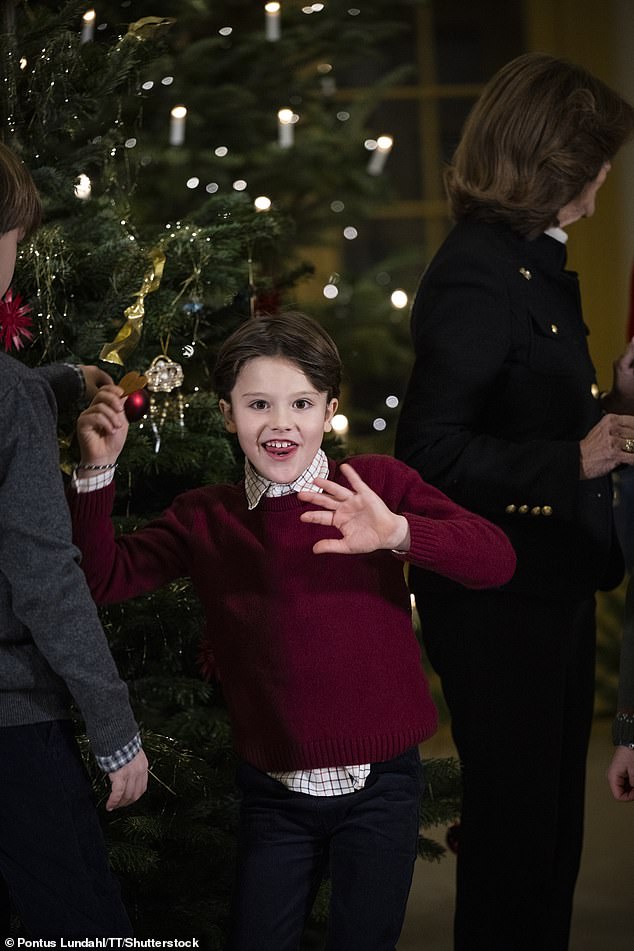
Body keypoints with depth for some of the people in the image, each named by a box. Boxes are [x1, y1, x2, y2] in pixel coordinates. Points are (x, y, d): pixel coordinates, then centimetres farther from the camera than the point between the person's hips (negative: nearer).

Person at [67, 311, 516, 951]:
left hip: (380, 785, -2)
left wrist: (397, 533, -33)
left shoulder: (378, 485, -6)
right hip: (274, 794, 2)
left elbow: (497, 559, -16)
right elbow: (104, 578, -4)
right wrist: (97, 469, -15)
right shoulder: (205, 519, 3)